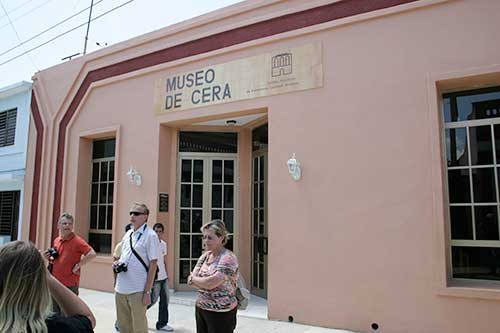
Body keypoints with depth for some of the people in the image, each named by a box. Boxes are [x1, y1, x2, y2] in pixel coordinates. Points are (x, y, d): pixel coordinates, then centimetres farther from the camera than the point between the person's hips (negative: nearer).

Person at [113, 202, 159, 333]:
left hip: (138, 290, -7)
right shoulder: (128, 234, 10)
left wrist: (147, 291, -15)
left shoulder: (150, 235, -11)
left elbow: (153, 264, -12)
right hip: (121, 288, 7)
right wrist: (117, 263, 1)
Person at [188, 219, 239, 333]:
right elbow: (191, 279, 3)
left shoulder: (228, 258, -17)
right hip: (201, 309, 7)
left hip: (221, 313, -7)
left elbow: (210, 283, -23)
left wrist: (194, 279, -6)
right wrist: (204, 282, -14)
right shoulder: (205, 256, 7)